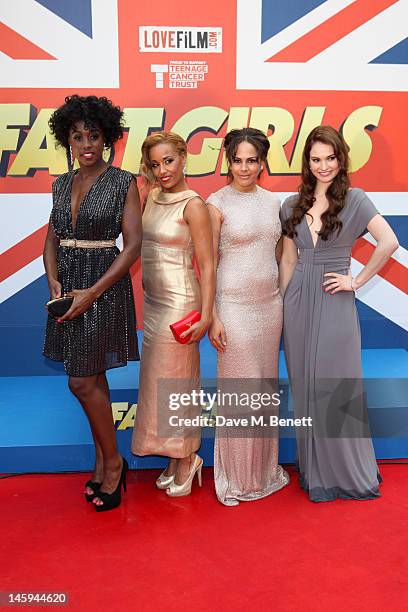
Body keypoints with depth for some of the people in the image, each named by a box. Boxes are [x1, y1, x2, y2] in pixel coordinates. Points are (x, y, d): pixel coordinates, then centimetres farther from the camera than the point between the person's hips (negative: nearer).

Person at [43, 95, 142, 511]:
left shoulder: (123, 183, -6)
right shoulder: (62, 185, 11)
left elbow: (133, 244, -11)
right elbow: (52, 239, 13)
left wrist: (91, 293, -16)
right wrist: (54, 282, -7)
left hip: (104, 285, -6)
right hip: (67, 285, 6)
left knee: (82, 380, -6)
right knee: (92, 377, 12)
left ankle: (112, 461, 15)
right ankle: (103, 461, 27)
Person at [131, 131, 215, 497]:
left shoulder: (193, 205, -12)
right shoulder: (152, 198, 8)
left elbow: (207, 265, -14)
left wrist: (205, 315, -19)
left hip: (179, 302, -7)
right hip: (152, 301, 7)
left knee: (176, 379, 2)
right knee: (158, 379, 13)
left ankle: (187, 459, 21)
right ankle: (176, 457, 27)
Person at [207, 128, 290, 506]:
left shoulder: (272, 201, 10)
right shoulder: (217, 203, -6)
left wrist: (286, 303, 14)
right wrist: (212, 317, -12)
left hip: (270, 304, 6)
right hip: (234, 305, -5)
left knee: (266, 385, 14)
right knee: (238, 389, 3)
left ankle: (264, 468, 31)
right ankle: (236, 477, 21)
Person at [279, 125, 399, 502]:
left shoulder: (355, 200, -4)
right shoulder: (294, 205, 9)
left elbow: (389, 243, -16)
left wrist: (358, 280, -12)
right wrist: (282, 304, 10)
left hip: (334, 303, -4)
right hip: (298, 302, 5)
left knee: (336, 388, 2)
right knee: (305, 387, 10)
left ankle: (346, 473, 23)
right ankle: (313, 470, 27)